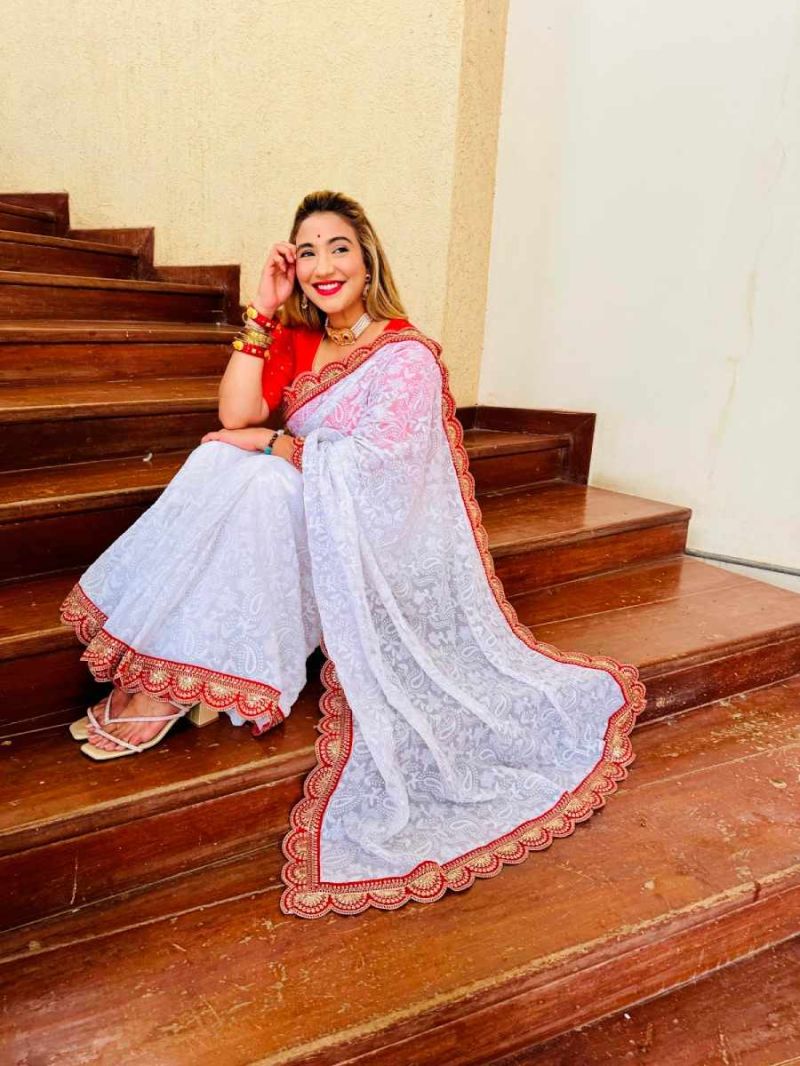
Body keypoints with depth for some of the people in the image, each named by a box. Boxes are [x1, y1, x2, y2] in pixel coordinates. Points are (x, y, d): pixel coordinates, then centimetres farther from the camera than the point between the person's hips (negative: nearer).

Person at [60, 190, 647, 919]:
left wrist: (275, 443, -14)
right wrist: (264, 309, -5)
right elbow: (236, 415, -6)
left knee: (259, 485, -29)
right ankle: (168, 671, -22)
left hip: (379, 541, -6)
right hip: (306, 529, 6)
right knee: (220, 463, -18)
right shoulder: (295, 340, 10)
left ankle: (168, 687, -23)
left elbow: (378, 463, -20)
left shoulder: (407, 355, -8)